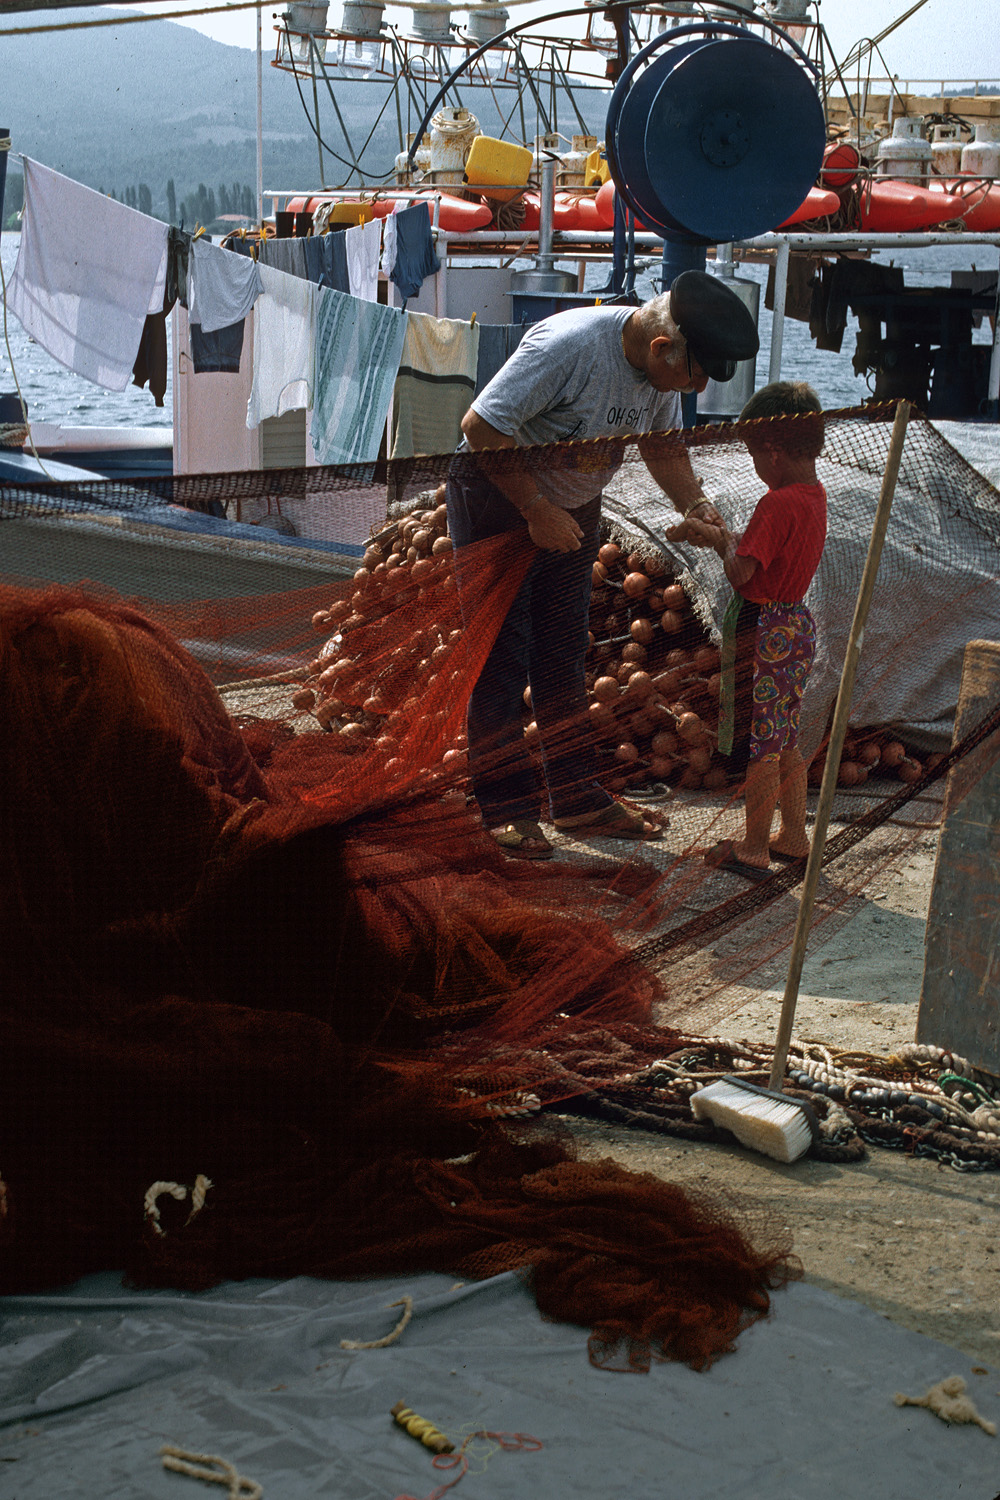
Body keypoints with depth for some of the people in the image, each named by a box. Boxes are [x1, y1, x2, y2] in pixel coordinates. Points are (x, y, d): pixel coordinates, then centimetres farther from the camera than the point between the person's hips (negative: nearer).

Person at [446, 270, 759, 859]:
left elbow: (663, 445, 10)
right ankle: (508, 808, 3)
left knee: (565, 657, 12)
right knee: (502, 658, -5)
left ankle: (578, 798, 19)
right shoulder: (568, 345, -32)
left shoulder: (665, 367, -8)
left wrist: (696, 504, -8)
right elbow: (480, 426, -28)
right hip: (496, 498, -7)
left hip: (575, 508, 7)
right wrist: (538, 511, -26)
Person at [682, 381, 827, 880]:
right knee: (786, 740, 18)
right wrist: (718, 535, 12)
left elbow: (740, 573, -23)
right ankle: (794, 836, 26)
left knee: (760, 743, 0)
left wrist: (723, 542, -4)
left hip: (768, 631, -9)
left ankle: (755, 848, 7)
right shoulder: (814, 496, 7)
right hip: (800, 623, 9)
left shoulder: (776, 504, -22)